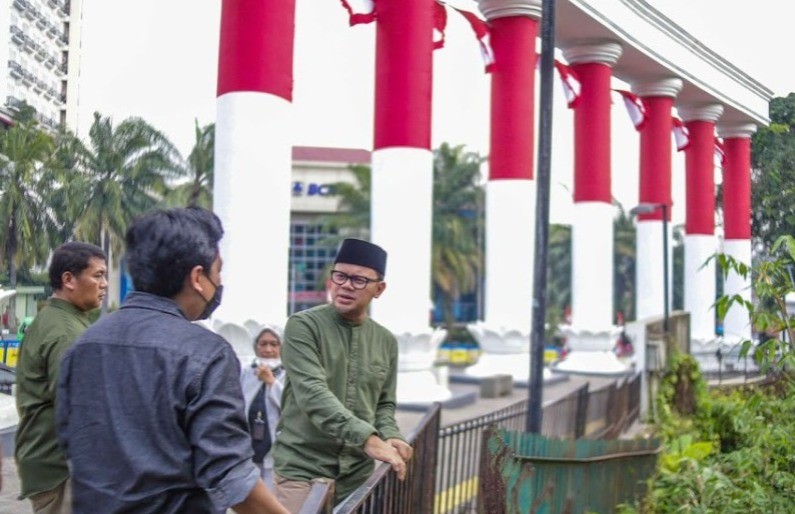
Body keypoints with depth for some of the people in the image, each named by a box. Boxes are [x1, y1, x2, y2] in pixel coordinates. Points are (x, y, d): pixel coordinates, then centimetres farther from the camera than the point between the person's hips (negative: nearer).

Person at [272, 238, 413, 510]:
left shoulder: (386, 342, 10)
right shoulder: (303, 326, -7)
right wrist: (367, 438, -30)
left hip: (357, 474, 5)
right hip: (302, 468, -4)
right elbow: (312, 394, -20)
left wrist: (389, 436, -6)